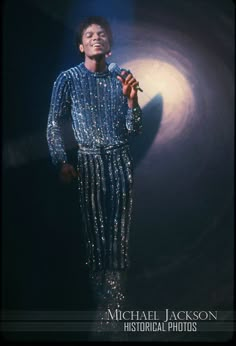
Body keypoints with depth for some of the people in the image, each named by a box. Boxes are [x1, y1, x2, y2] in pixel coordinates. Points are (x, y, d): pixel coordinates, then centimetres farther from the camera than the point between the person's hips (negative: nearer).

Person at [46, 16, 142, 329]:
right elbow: (54, 126, 0)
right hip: (90, 162, -2)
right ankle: (102, 292, 18)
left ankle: (117, 288, 20)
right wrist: (62, 162, -10)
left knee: (120, 227, 5)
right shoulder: (68, 79, 0)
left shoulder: (119, 80, 7)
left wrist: (131, 100, -11)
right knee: (95, 227, 3)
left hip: (121, 160, 2)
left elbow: (134, 130, 5)